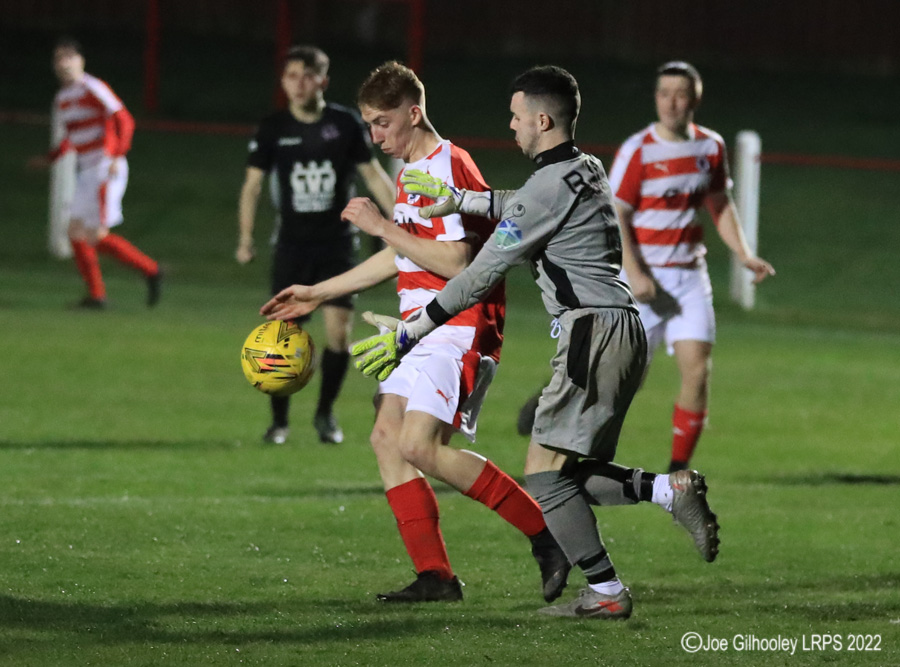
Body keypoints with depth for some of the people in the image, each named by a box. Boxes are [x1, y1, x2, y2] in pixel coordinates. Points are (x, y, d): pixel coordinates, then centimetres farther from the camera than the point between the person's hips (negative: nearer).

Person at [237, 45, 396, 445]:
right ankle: (279, 420, 10)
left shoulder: (345, 124, -1)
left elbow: (373, 175, 5)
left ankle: (326, 413, 13)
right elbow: (253, 183, 5)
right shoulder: (273, 129, 0)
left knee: (338, 330, -9)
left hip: (337, 243, 0)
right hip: (292, 244, 0)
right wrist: (246, 238, -3)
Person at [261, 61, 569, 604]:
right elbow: (402, 257, 28)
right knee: (387, 437, 1)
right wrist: (317, 294, 30)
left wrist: (382, 225, -19)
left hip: (459, 329, -10)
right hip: (422, 329, 10)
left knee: (420, 446, -19)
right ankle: (435, 576, 2)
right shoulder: (413, 171, 17)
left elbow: (455, 262, -23)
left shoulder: (448, 168, -14)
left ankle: (546, 534, -12)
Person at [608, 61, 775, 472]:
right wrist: (634, 274, -23)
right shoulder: (637, 151, -10)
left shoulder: (710, 147, 6)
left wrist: (745, 255, 7)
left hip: (690, 275, 4)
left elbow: (721, 206, 20)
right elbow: (615, 216, -12)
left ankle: (679, 471, 1)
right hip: (645, 276, -4)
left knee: (697, 369, -9)